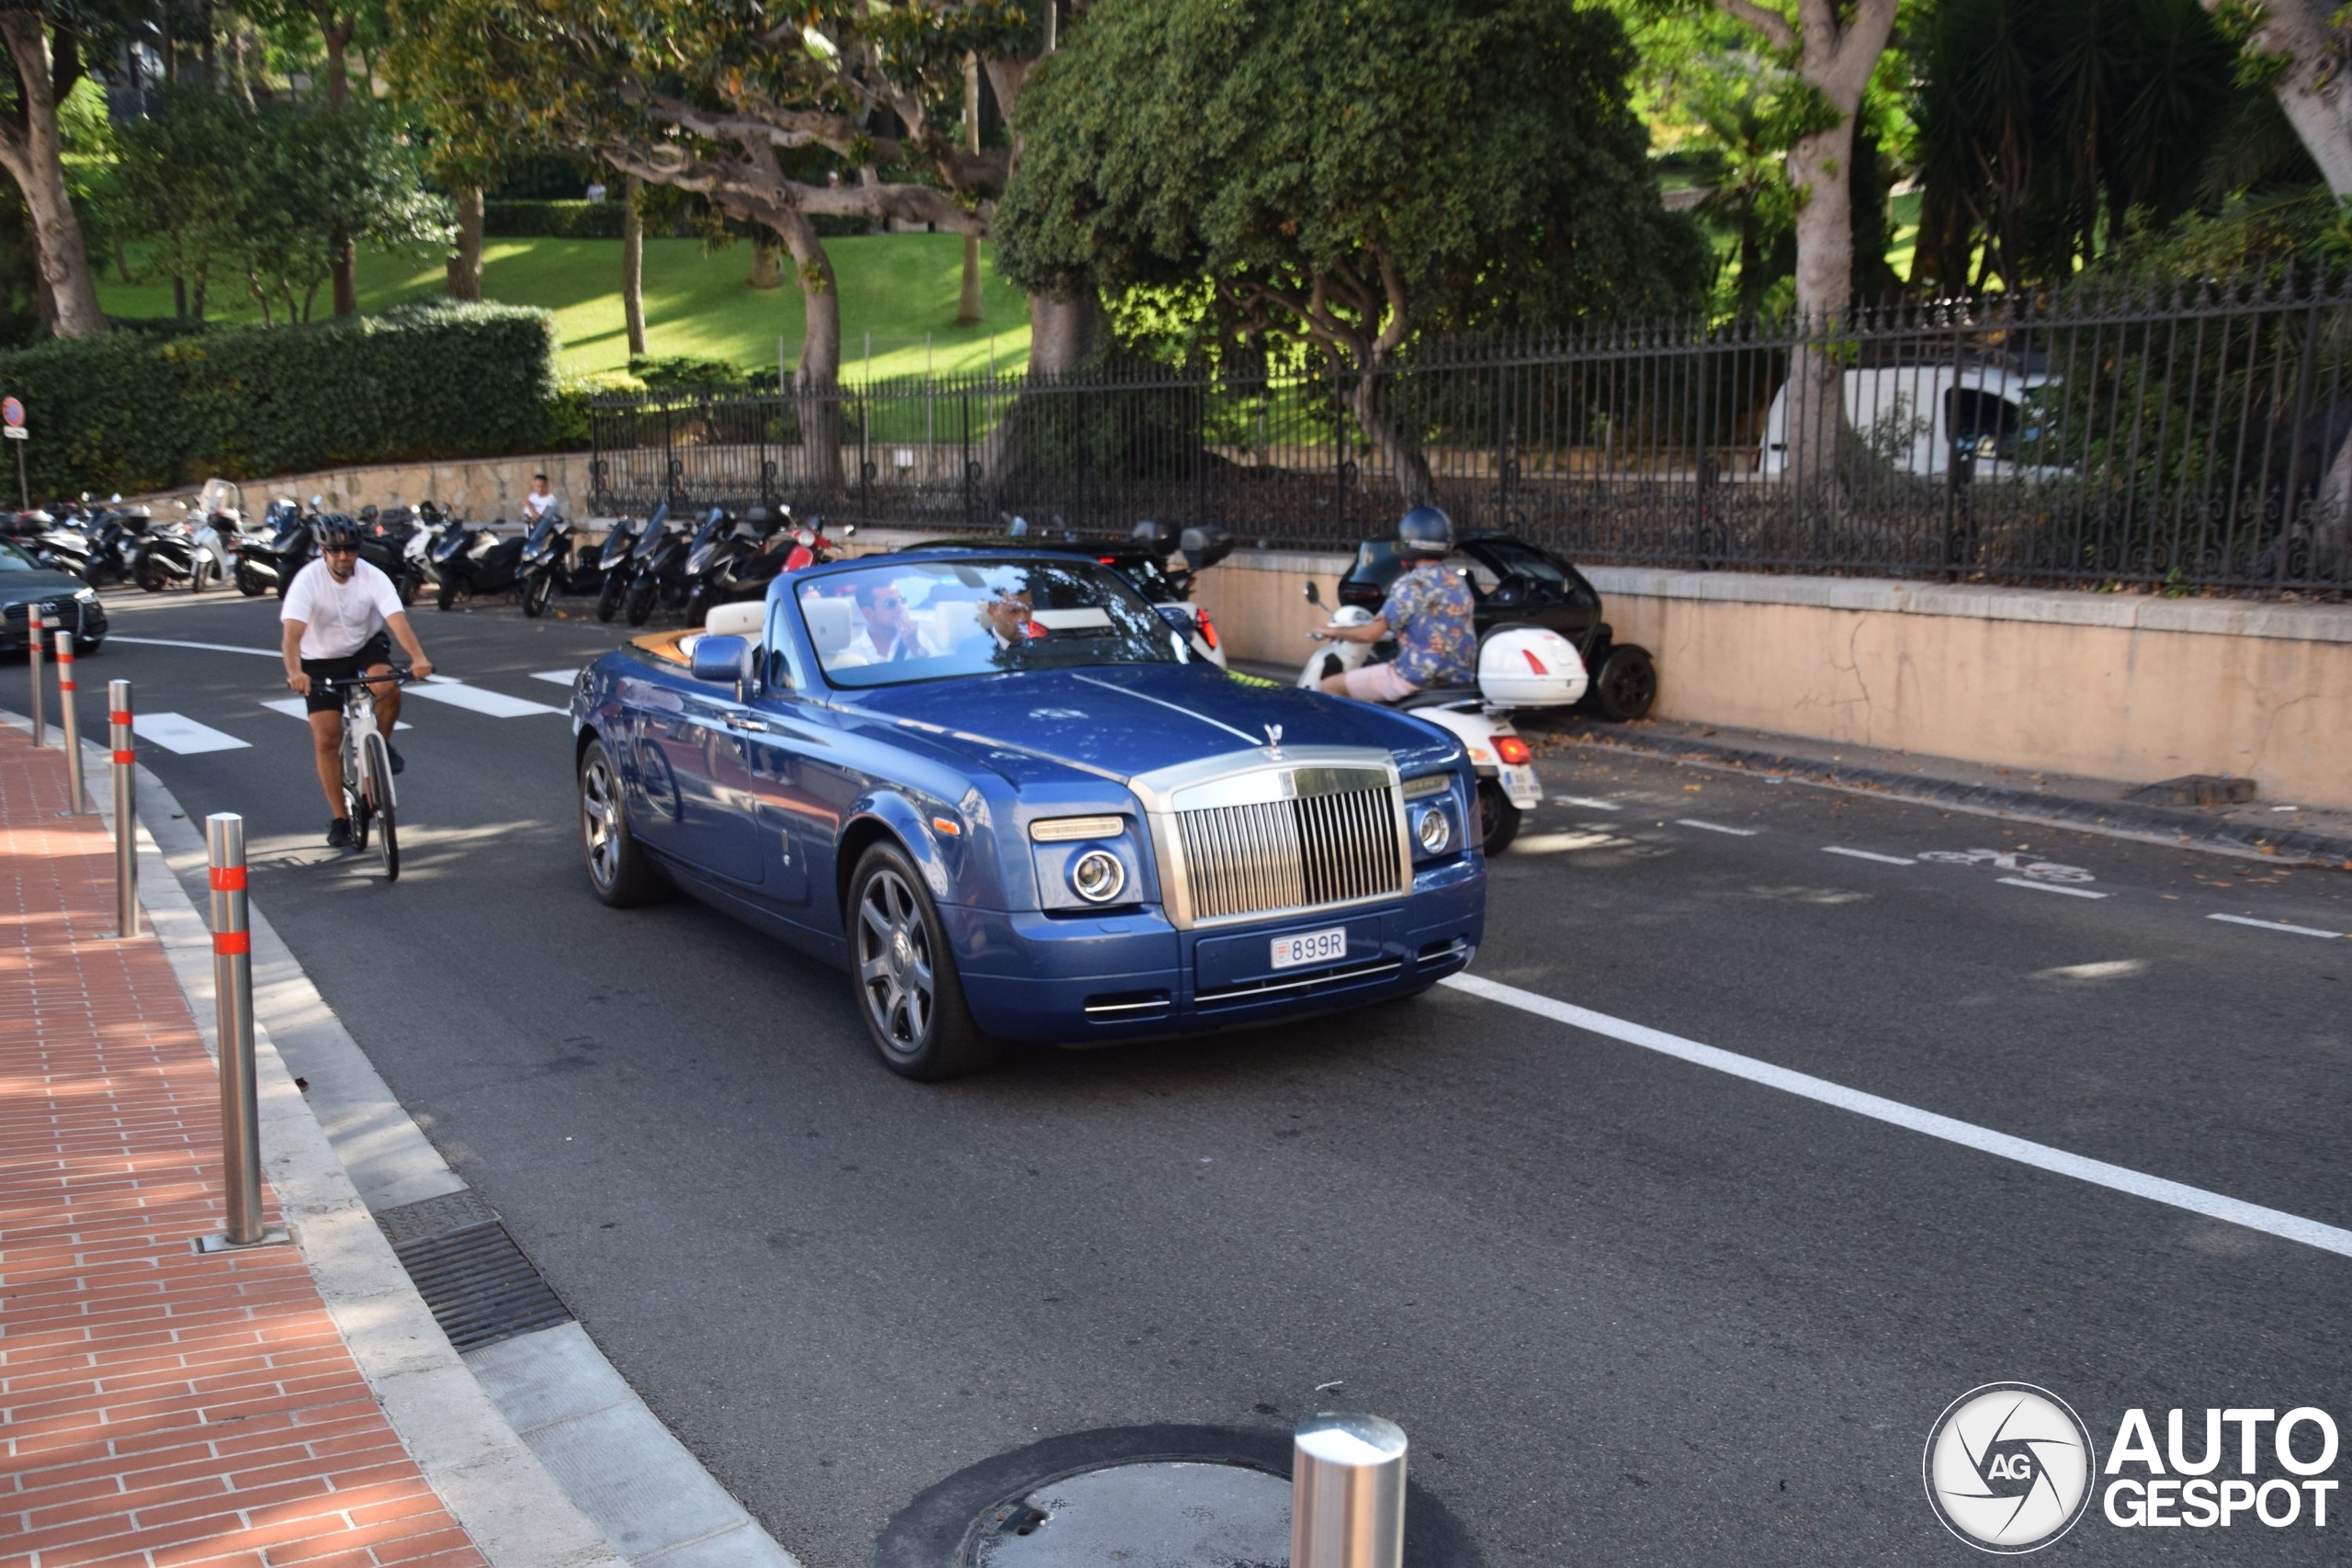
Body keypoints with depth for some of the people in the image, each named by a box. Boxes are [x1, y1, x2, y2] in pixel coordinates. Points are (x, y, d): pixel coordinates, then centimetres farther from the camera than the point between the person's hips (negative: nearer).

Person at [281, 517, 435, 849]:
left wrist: (418, 658, -51)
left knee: (389, 687, -33)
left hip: (366, 648, 1)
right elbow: (292, 633, -35)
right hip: (321, 662, -1)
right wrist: (294, 672, -53)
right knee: (326, 740, -6)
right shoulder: (307, 581, -24)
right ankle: (339, 820, 7)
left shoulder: (373, 578, -20)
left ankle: (380, 744, -1)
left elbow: (397, 619, -33)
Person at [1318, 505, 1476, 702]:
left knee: (1330, 687, 3)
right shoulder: (1459, 584, 12)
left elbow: (1370, 634, -16)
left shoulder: (1411, 584, -12)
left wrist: (1336, 632, 4)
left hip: (1418, 678, -8)